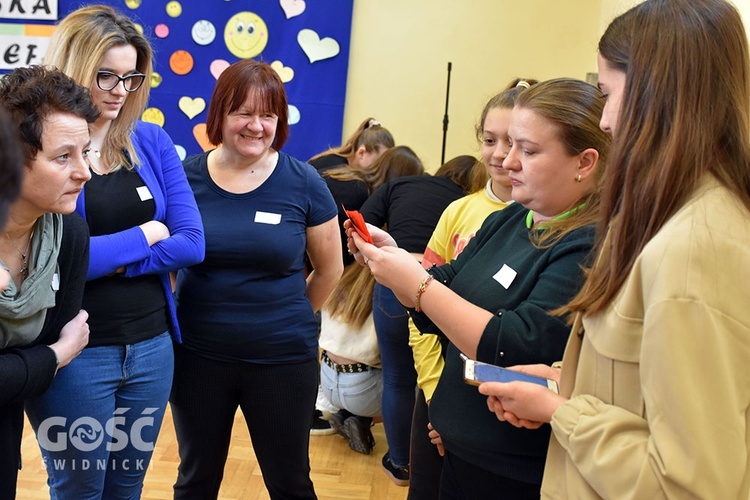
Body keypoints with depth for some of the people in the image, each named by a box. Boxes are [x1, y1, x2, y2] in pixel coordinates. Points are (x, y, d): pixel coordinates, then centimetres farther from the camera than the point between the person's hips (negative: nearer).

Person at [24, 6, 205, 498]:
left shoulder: (153, 142, 3)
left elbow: (192, 243, -4)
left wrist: (104, 259, -15)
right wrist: (144, 235, -11)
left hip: (152, 347, 4)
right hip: (73, 352, -4)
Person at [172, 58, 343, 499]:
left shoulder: (303, 183, -6)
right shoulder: (186, 177, -4)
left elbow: (330, 269, 4)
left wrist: (290, 320, 7)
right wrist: (174, 320, -1)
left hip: (283, 358, -1)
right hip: (197, 356, 1)